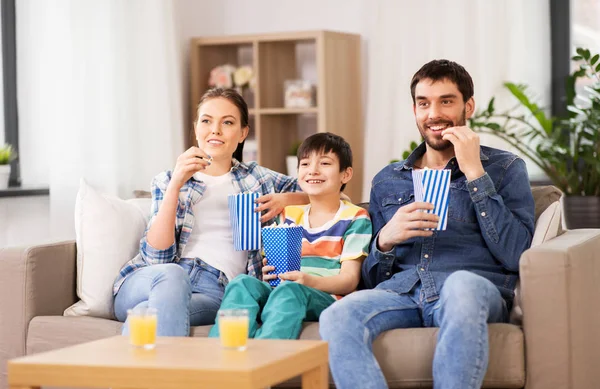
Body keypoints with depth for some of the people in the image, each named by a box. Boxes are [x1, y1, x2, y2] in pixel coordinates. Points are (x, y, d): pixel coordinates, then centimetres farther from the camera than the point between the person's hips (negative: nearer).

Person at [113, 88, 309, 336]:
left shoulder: (258, 178, 22)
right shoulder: (167, 181, 18)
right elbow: (157, 255, 2)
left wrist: (286, 199, 5)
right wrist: (176, 185, -9)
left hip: (214, 290, -1)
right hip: (148, 282, 1)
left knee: (154, 312, -36)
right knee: (172, 274, -38)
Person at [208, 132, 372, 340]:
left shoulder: (354, 218, 7)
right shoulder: (289, 216, 23)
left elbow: (350, 280, -3)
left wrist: (310, 281, -24)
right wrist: (269, 272, -6)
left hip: (326, 297, -5)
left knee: (289, 291, -38)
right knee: (244, 282, -27)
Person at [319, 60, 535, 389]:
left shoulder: (505, 168, 14)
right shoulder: (387, 181, 24)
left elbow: (516, 256, -2)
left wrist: (475, 174, -2)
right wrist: (384, 241, -2)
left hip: (477, 291, -2)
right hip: (401, 292, 3)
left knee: (461, 284, -40)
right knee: (337, 318, -31)